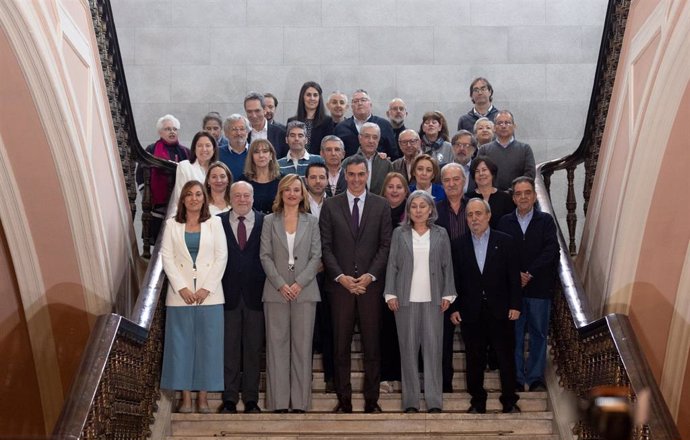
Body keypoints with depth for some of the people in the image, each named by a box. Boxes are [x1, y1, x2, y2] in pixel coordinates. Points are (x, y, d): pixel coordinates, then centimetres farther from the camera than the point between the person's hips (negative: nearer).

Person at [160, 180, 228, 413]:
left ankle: (203, 397, 7)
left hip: (209, 294, 0)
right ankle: (186, 397, 6)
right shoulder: (172, 224, 8)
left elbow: (221, 257, 2)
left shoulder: (214, 223, 7)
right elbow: (167, 257, 1)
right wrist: (182, 288, -10)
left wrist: (207, 288, -8)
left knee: (208, 344, 0)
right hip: (181, 293, 0)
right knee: (181, 343, 0)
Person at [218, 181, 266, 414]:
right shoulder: (218, 222, 5)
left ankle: (251, 399, 12)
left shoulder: (265, 222, 5)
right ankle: (229, 399, 10)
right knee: (229, 347, 4)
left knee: (254, 348, 5)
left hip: (255, 294, 0)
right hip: (228, 294, 0)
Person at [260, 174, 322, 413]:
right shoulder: (270, 221, 8)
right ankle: (279, 400, 3)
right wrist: (280, 284, -10)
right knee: (277, 344, 0)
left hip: (304, 291, 0)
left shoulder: (312, 222, 9)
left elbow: (316, 256, 3)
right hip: (276, 291, 0)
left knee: (302, 344, 0)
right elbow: (265, 256, 2)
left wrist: (299, 283, -9)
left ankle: (300, 400, 4)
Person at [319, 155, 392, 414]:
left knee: (371, 344, 2)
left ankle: (372, 400, 10)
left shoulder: (381, 205, 7)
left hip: (370, 284, 0)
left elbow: (385, 245, 3)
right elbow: (326, 246, 3)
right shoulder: (330, 205, 6)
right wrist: (340, 276, -8)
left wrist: (370, 275, -8)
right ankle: (344, 400, 9)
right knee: (341, 346, 2)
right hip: (340, 284, 0)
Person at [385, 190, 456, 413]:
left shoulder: (441, 234, 7)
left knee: (433, 348, -2)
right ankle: (411, 401, 7)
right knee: (408, 349, 2)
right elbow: (392, 265, 4)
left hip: (433, 300, 0)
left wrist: (447, 294, 0)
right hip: (406, 300, 0)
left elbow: (447, 266, 7)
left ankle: (434, 400, 3)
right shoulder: (399, 234, 6)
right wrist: (390, 294, -3)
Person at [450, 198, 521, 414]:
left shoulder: (505, 241, 2)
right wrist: (454, 308, -1)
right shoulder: (458, 245, 5)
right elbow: (454, 280, 5)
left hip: (500, 310, -1)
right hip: (471, 313, 1)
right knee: (474, 360, 7)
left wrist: (515, 305, -5)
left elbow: (513, 276, 0)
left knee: (506, 357, 4)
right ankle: (477, 402, 18)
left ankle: (510, 402, 15)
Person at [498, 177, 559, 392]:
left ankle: (536, 378, 14)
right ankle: (517, 378, 11)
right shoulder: (505, 222, 7)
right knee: (514, 334, 3)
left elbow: (551, 251, -6)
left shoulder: (545, 221, 4)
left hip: (539, 287, 0)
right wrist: (517, 275, -13)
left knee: (538, 333, 5)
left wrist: (529, 273, -13)